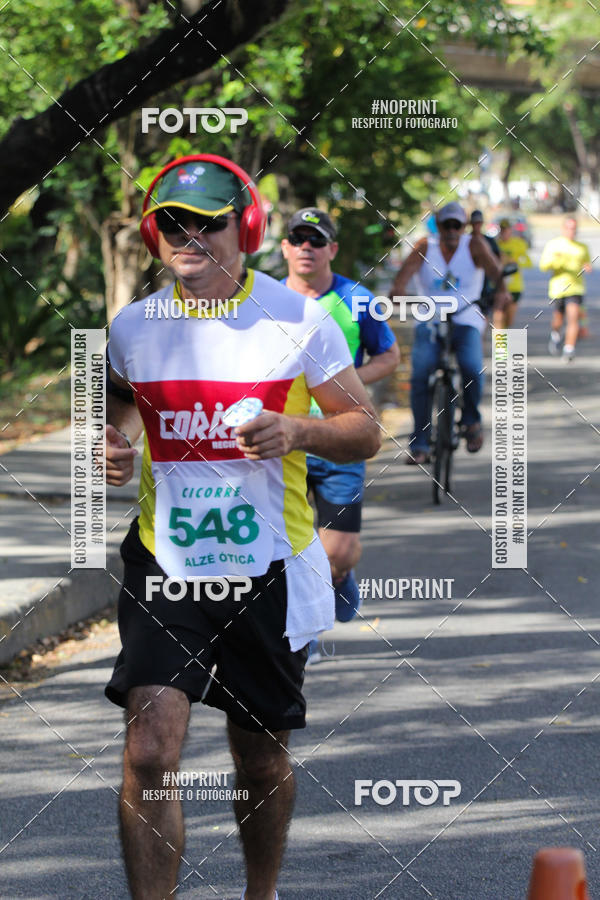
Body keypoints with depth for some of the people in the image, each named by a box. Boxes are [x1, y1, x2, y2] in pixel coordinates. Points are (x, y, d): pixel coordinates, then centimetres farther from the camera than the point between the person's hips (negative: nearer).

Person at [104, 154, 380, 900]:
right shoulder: (133, 326, 2)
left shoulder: (296, 319, -5)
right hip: (164, 566, 1)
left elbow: (366, 432, 0)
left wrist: (300, 432, -20)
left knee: (261, 758, 12)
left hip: (267, 570, -1)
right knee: (149, 753, -14)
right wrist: (108, 450, -2)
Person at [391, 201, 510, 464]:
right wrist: (399, 288, -39)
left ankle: (471, 420, 4)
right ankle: (419, 445, -12)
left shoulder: (473, 245, -1)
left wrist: (500, 289, -38)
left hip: (466, 322, -1)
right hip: (430, 323, 1)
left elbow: (492, 266, -17)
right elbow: (409, 267, -17)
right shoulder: (425, 247, 0)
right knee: (420, 375, -20)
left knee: (472, 368, -27)